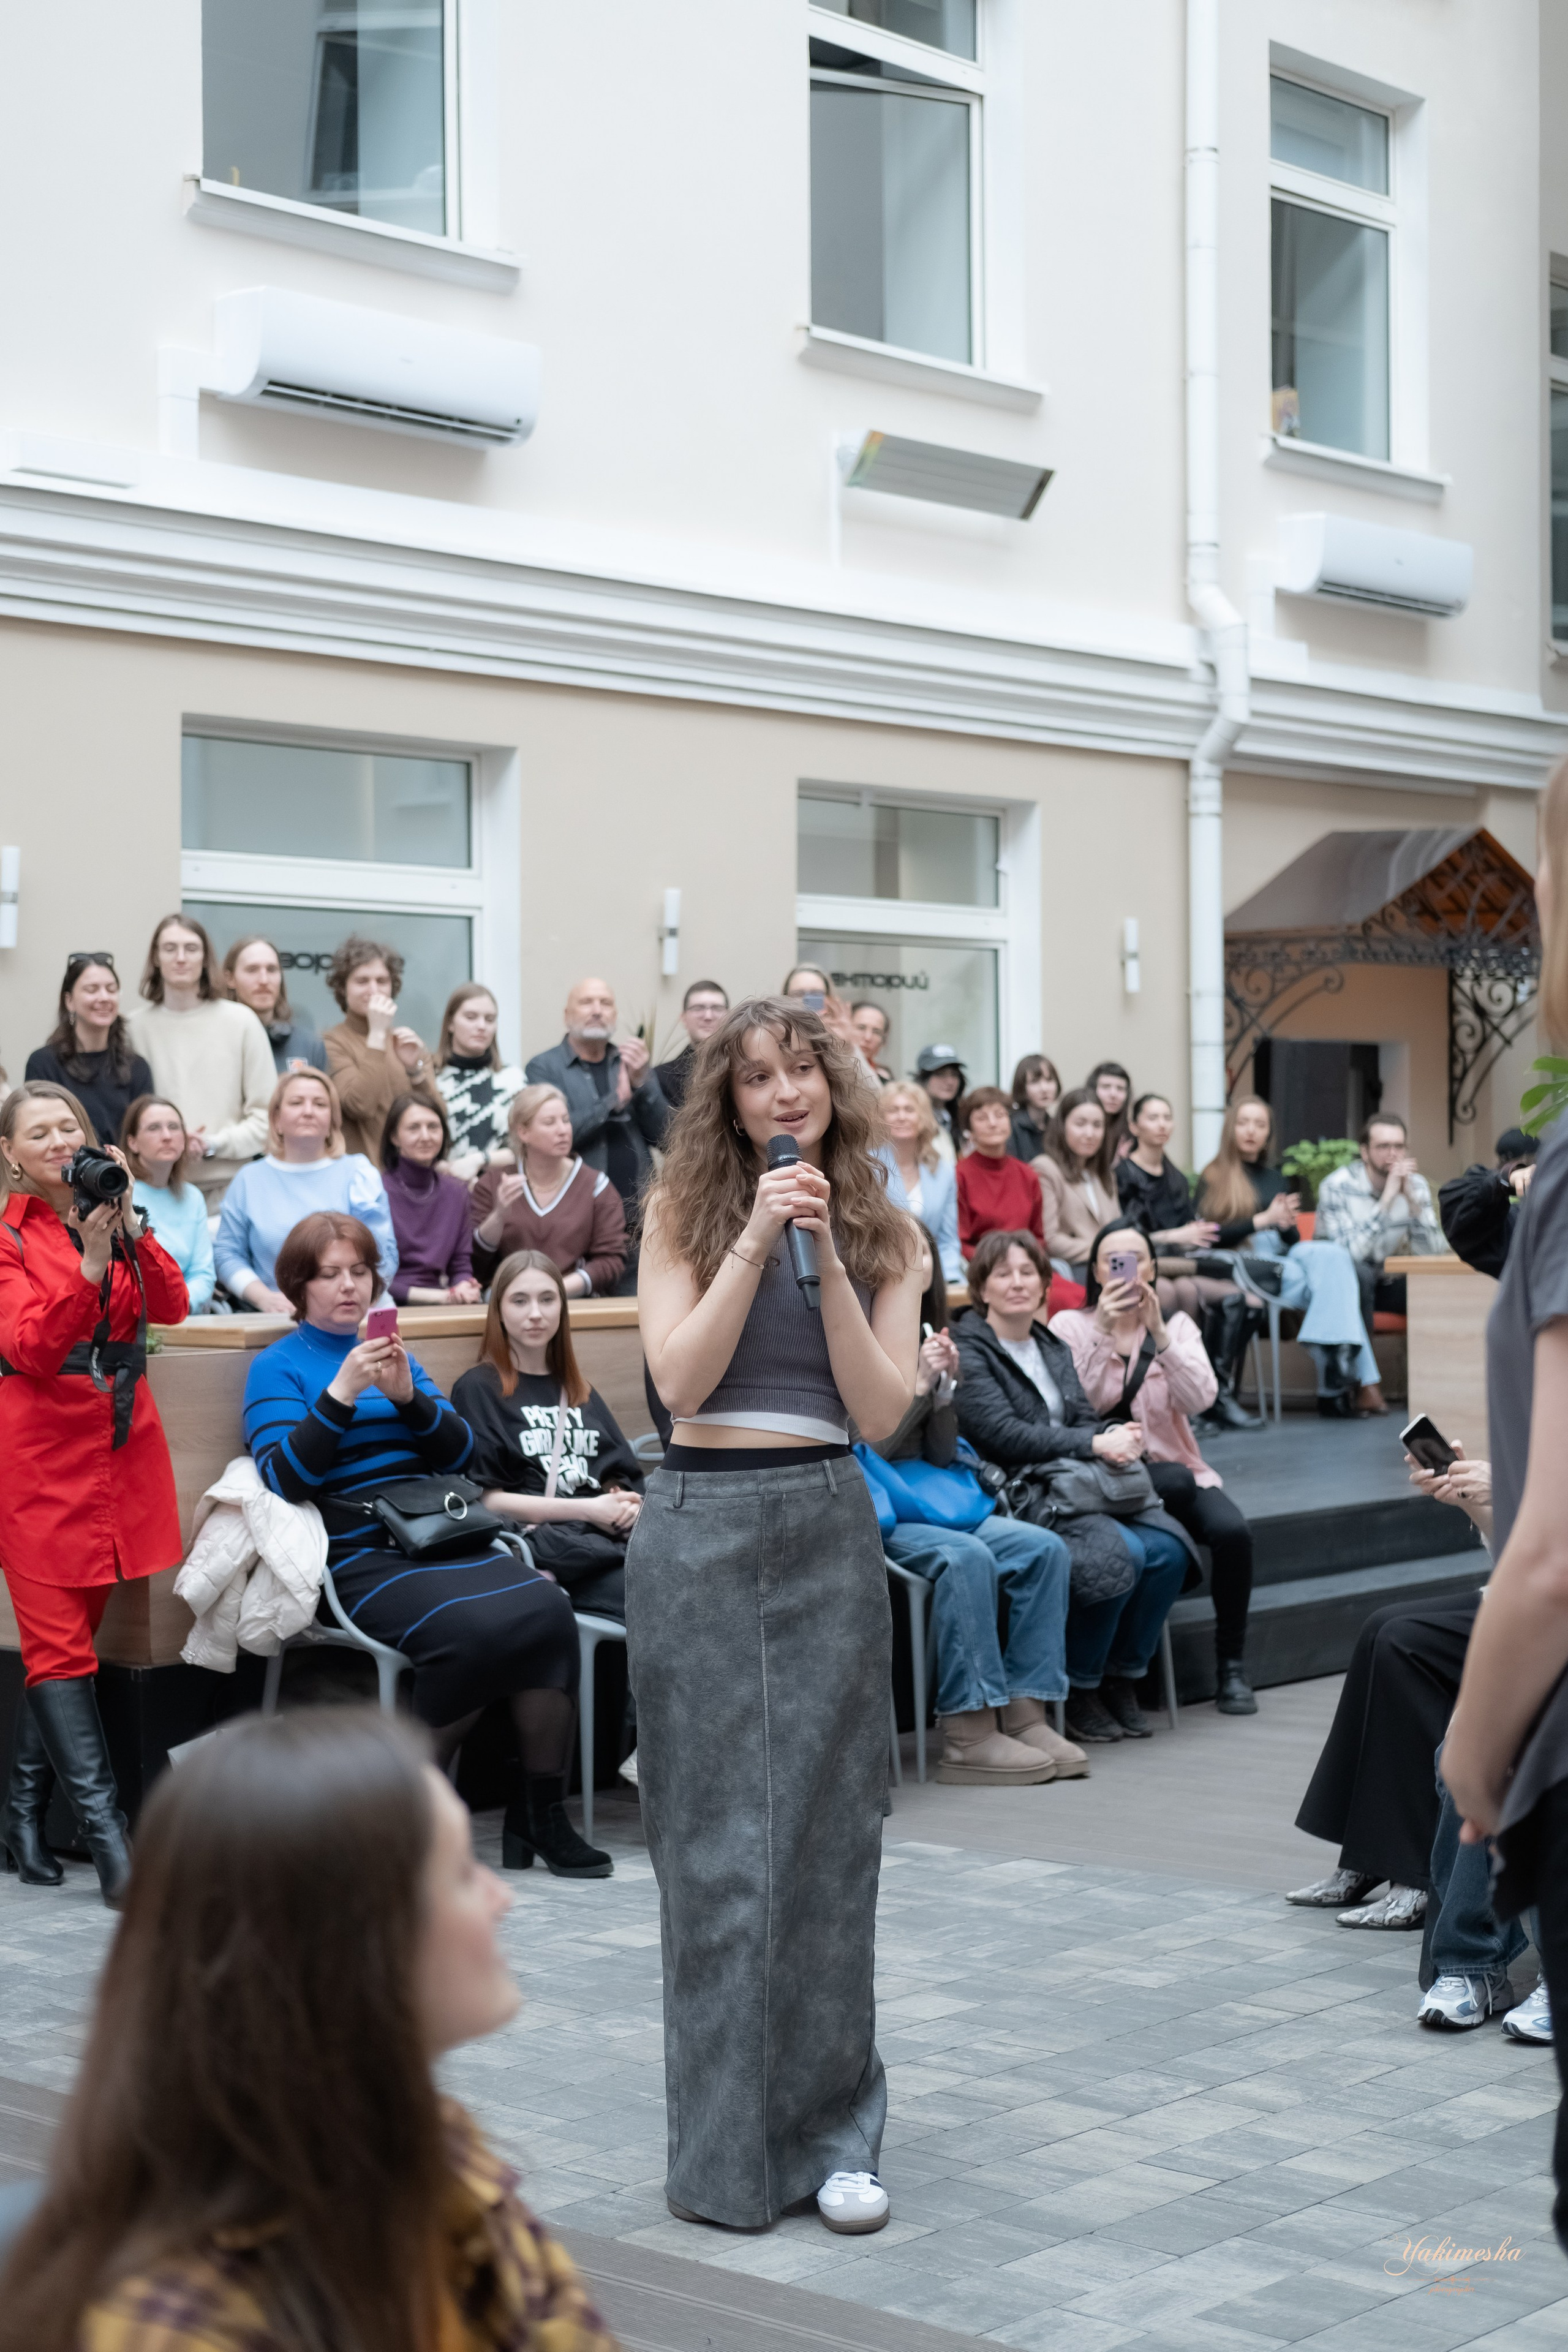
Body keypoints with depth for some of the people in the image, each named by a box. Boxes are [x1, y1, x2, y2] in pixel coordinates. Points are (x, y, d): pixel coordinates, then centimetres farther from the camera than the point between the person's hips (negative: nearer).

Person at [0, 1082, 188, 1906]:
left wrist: (130, 1230, -17)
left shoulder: (114, 1221, 11)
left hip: (123, 1444, 5)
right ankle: (105, 1831, -11)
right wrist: (89, 1264, -25)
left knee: (73, 1633, 9)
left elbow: (171, 1307, -3)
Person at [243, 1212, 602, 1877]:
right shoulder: (278, 1367, 9)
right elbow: (284, 1476, -6)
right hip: (362, 1555, -5)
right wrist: (341, 1392, -15)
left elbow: (459, 1453, 14)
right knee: (474, 1629, -32)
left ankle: (542, 1811, -17)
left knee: (546, 1608, -25)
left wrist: (408, 1396, -3)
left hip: (442, 1537, 5)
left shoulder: (392, 1352, 24)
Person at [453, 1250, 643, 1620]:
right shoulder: (479, 1388, 8)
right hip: (542, 1538, -6)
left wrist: (628, 1505, -4)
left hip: (610, 1534, 6)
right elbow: (483, 1498, -2)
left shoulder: (581, 1394, 28)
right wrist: (586, 1510, -8)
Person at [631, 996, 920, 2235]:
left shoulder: (881, 1232, 8)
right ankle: (726, 2143, 12)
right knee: (713, 1838, 2)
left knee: (827, 1832, 2)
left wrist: (826, 1260, -10)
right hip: (700, 1528, -1)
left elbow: (885, 1411, -2)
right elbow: (679, 1378, -7)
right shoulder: (685, 1212, 5)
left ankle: (832, 2131, 12)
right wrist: (755, 1242, -13)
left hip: (829, 1531, 1)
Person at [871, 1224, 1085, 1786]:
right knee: (966, 1557, -33)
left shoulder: (929, 1336, 12)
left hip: (928, 1501, 7)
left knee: (1043, 1547, -13)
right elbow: (869, 1450, -12)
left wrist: (945, 1386, -6)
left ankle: (1024, 1711, -14)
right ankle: (969, 1733, -30)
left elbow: (941, 1458, 9)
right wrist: (919, 1384, -16)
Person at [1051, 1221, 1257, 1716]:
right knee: (1177, 1482, -35)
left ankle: (1231, 1667, -10)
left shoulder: (1176, 1326, 10)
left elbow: (1200, 1399, -10)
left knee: (1232, 1531, -27)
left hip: (1172, 1466, 3)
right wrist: (1104, 1334, -20)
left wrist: (1158, 1334, -20)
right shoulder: (1071, 1326, 4)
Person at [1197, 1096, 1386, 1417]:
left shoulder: (1275, 1180, 29)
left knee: (1332, 1255, -31)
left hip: (1284, 1262, 5)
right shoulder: (1213, 1179, 12)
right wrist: (1264, 1219, -12)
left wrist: (1288, 1225, -2)